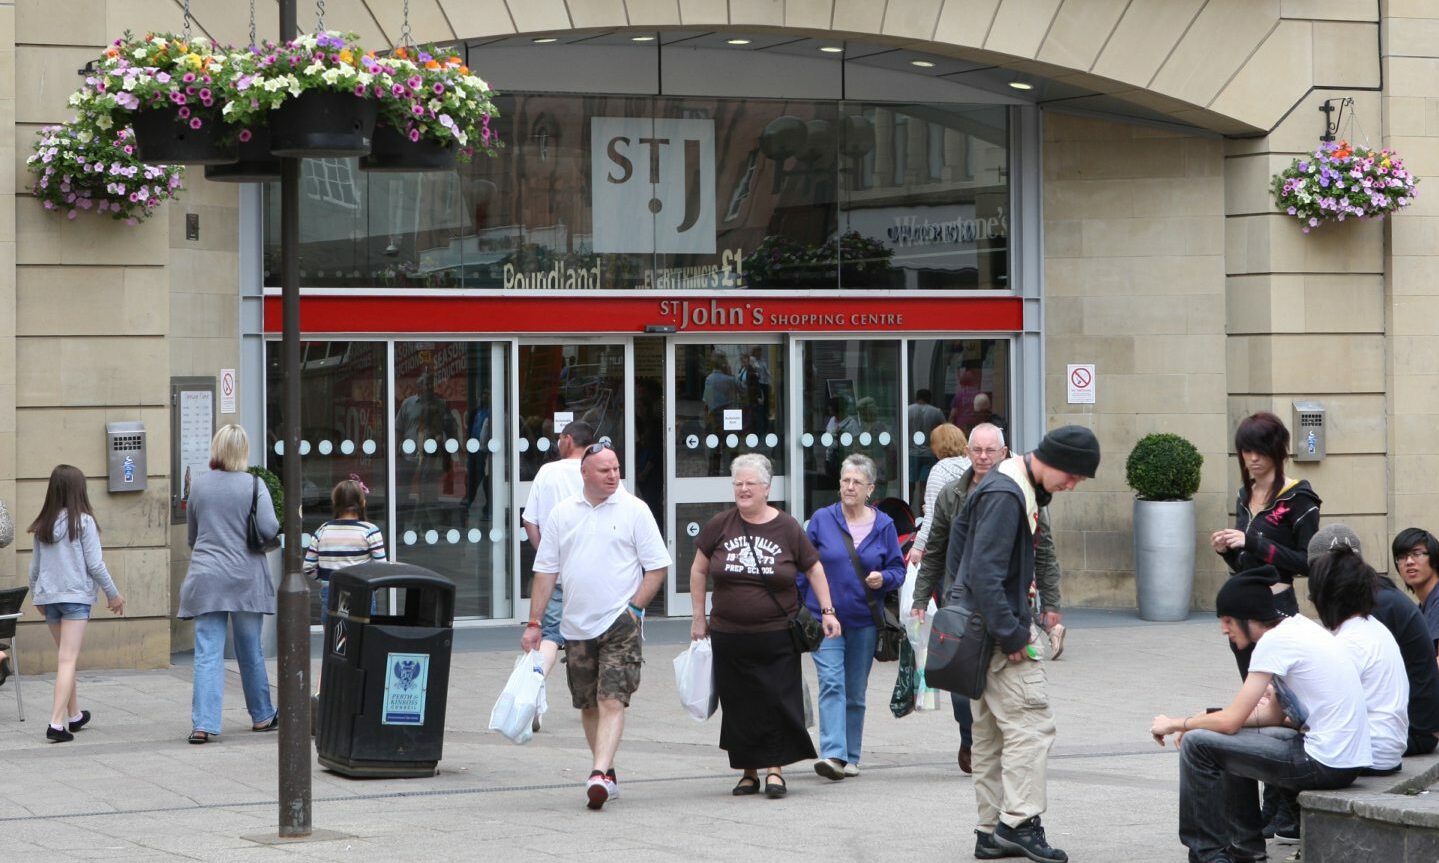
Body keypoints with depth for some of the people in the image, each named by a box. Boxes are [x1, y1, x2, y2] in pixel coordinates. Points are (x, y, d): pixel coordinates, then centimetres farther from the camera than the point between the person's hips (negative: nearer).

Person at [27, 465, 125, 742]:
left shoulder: (43, 525, 6)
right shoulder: (83, 522, -9)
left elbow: (34, 565, 12)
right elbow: (94, 564, -9)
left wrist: (36, 595, 26)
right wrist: (113, 594, 2)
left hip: (48, 596, 5)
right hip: (75, 595, -5)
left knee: (65, 657, 19)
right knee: (68, 660, -8)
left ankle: (74, 715, 31)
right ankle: (57, 723, -18)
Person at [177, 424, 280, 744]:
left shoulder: (199, 484, 4)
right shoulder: (253, 485, -5)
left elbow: (191, 535, 14)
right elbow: (269, 528, -13)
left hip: (205, 577, 1)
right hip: (245, 579, -1)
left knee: (207, 654, -3)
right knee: (251, 651, 13)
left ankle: (203, 724, -13)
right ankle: (262, 716, 26)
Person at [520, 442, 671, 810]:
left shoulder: (634, 510, -1)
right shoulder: (562, 513, 8)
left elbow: (657, 566, 0)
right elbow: (546, 571, 11)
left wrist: (634, 607, -10)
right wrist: (534, 622, 6)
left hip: (620, 624, -4)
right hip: (576, 625, 4)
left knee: (612, 700, -15)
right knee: (589, 704, 11)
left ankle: (599, 775, -24)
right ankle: (607, 773, 24)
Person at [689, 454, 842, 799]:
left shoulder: (787, 528, 0)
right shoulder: (720, 525, 3)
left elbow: (814, 569, 10)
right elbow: (699, 570, 13)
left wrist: (827, 611, 4)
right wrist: (699, 616, 11)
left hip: (777, 637, -1)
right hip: (729, 637, 2)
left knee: (778, 702, -6)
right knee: (738, 706, 4)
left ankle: (775, 768, 1)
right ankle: (748, 771, 13)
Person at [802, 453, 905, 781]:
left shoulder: (883, 525, 3)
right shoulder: (822, 520, 0)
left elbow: (898, 569, 7)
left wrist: (883, 579, -15)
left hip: (864, 621, 2)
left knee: (855, 692, 10)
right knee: (831, 683, -16)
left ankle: (850, 757, 19)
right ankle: (833, 754, -24)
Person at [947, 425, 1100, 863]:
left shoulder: (1020, 488, 14)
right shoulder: (1005, 496, -18)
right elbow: (986, 573, -24)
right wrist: (1012, 636, -22)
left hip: (985, 629, 11)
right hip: (996, 629, -11)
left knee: (990, 734, 11)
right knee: (1030, 726, -11)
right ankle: (1020, 822, -13)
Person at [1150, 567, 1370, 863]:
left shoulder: (1275, 640, -14)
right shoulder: (1299, 627, 14)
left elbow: (1230, 721, -13)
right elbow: (1275, 714, 19)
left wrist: (1178, 724, 3)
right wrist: (1198, 723, 12)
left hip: (1326, 764, -10)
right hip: (1348, 757, 10)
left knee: (1197, 745, -6)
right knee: (1230, 742, 27)